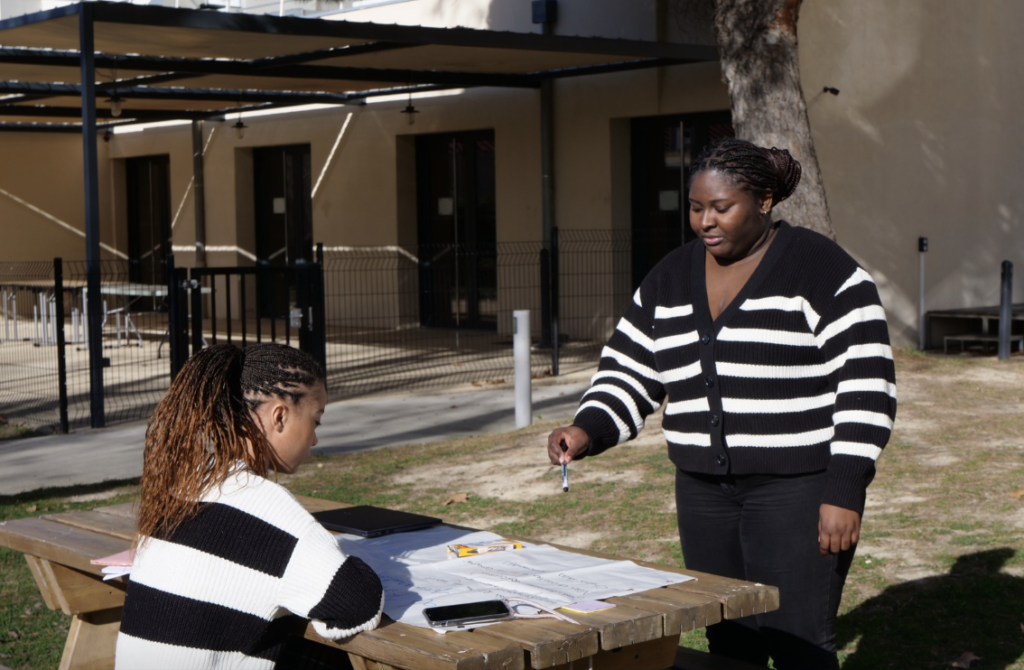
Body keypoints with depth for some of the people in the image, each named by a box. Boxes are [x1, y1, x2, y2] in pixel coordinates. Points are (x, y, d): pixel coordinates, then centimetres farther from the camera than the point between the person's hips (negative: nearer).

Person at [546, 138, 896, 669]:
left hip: (797, 488, -6)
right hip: (705, 492, 6)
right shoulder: (671, 278, 9)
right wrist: (588, 433, -7)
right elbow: (628, 375, 11)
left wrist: (843, 492, -18)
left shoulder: (822, 272, -9)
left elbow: (865, 389, -12)